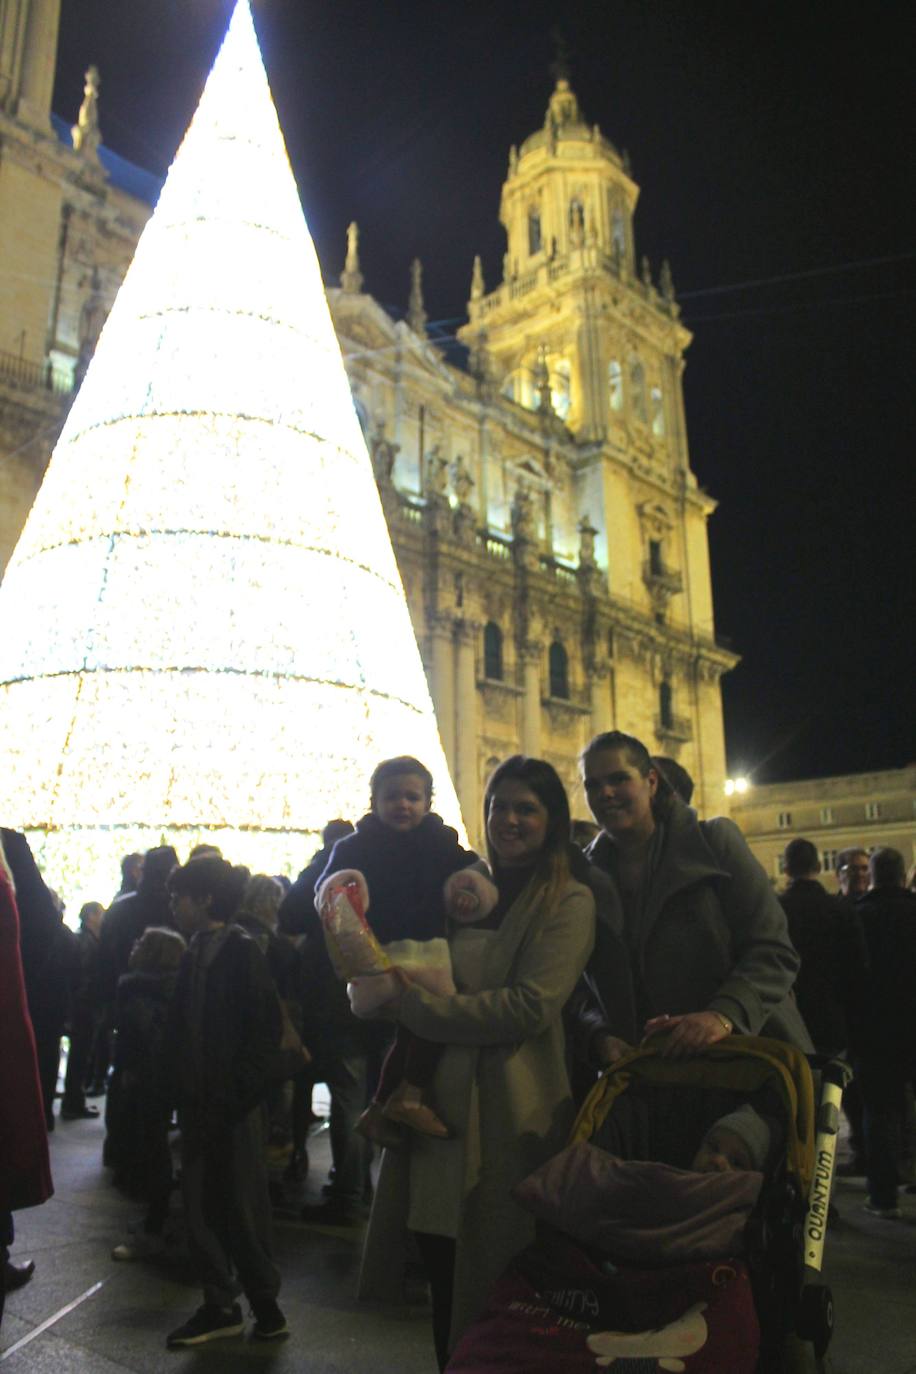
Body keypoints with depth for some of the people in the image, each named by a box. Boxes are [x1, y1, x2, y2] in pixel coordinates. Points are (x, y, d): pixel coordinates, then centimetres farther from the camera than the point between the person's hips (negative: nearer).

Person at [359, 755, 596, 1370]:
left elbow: (530, 1006, -18)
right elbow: (429, 982, 24)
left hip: (509, 1114, -5)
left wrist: (416, 1005, -14)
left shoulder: (568, 901, -6)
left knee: (496, 1291, 7)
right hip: (439, 1104, 6)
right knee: (444, 1283, 15)